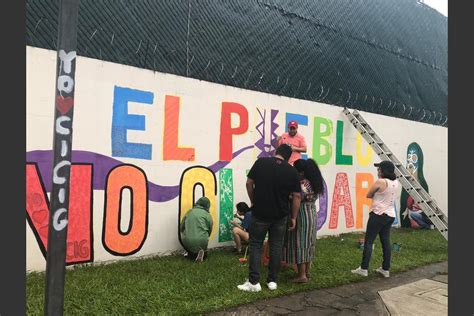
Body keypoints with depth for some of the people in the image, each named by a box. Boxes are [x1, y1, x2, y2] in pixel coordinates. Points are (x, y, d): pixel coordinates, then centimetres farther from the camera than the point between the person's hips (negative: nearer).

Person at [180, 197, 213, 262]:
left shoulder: (189, 212, 11)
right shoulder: (207, 215, 3)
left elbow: (181, 228, 16)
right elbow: (209, 230, 11)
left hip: (187, 241, 1)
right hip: (201, 241, -1)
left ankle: (192, 255, 8)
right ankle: (201, 251, -3)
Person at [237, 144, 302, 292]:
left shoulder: (261, 162, -5)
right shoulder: (292, 171, -2)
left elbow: (249, 183, -2)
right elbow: (297, 196, -1)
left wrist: (253, 201, 12)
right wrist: (293, 217, 7)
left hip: (260, 213, -1)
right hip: (280, 215, 2)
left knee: (255, 245, 6)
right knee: (276, 247, 12)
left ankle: (254, 282, 3)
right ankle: (272, 281, 17)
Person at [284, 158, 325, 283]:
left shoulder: (302, 184, -19)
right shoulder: (314, 182, 7)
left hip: (302, 216, -9)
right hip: (312, 214, 9)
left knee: (299, 244, -2)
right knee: (308, 244, 15)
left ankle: (302, 275, 2)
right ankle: (307, 272, 23)